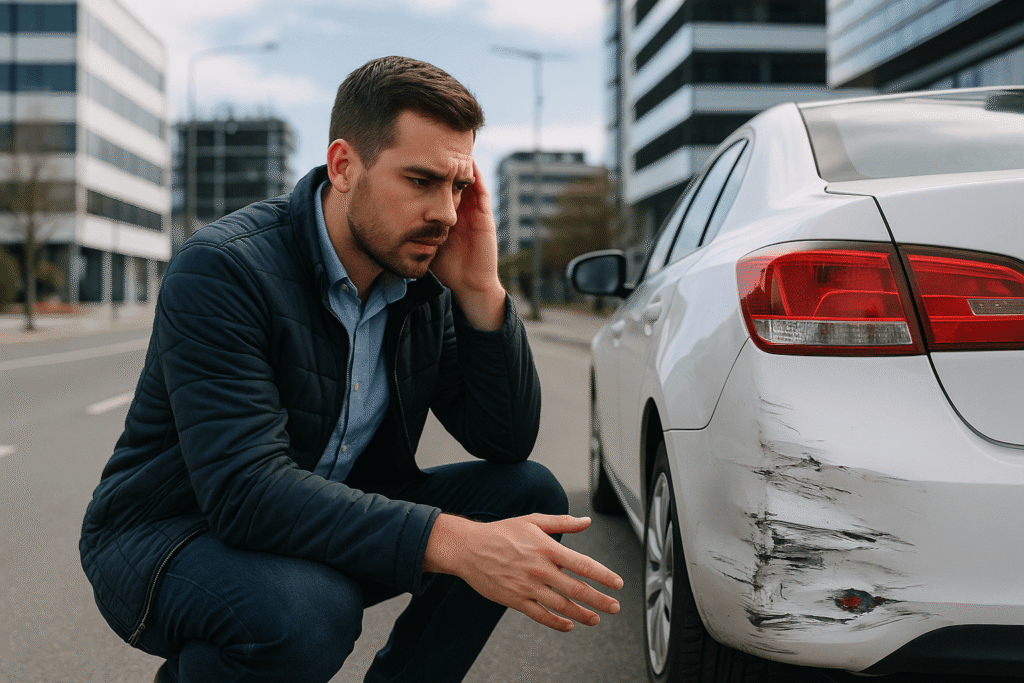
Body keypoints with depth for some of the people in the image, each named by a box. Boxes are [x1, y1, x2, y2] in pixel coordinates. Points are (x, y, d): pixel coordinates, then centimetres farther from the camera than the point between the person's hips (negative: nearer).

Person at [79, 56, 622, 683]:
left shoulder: (425, 284, -4)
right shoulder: (222, 268, -24)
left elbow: (509, 441, -4)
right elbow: (244, 488, -33)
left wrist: (480, 289, -19)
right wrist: (452, 543, -41)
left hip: (331, 524, 6)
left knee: (531, 493, -9)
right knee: (306, 611, -38)